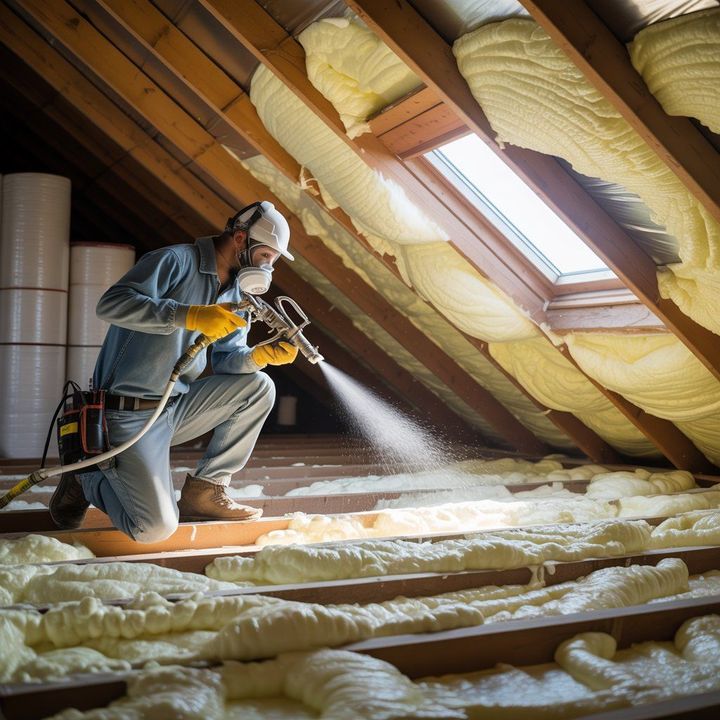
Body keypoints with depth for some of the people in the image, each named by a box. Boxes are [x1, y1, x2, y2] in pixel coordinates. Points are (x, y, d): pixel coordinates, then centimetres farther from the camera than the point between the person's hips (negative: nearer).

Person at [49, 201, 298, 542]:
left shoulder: (238, 293, 12)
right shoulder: (177, 260, -12)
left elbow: (225, 360, 7)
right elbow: (110, 303, -25)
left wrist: (259, 355, -15)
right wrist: (190, 315, -34)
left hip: (178, 407, 8)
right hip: (130, 414, -8)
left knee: (258, 387, -7)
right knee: (154, 527, -19)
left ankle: (205, 490, 0)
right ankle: (87, 478, 12)